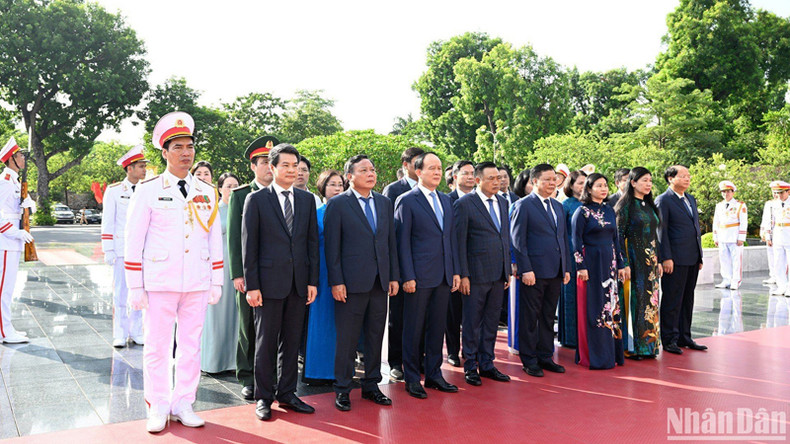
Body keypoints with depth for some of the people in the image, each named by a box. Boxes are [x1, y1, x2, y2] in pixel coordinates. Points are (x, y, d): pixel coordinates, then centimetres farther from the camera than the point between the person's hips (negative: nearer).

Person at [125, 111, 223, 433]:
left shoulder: (207, 192, 8)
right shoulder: (148, 190, -2)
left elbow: (215, 239, 10)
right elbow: (133, 241, -2)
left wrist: (216, 282, 7)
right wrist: (135, 286, -6)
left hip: (197, 284, 3)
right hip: (159, 284, -3)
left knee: (191, 346, 9)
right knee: (156, 347, 5)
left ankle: (183, 405, 23)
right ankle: (158, 409, 20)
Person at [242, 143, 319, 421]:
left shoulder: (307, 199, 10)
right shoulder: (256, 200, -1)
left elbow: (313, 241, 9)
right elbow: (248, 244, -3)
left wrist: (313, 281, 3)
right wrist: (251, 285, -8)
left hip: (299, 283, 4)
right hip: (269, 281, -3)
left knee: (292, 341, 11)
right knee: (266, 341, 5)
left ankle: (286, 393, 24)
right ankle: (263, 398, 18)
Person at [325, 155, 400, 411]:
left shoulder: (385, 203, 11)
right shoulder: (337, 205, -4)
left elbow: (391, 242, 12)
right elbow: (332, 247, -7)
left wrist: (394, 276, 7)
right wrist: (336, 282, -12)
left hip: (380, 283, 5)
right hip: (351, 283, -5)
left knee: (376, 337, 13)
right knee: (347, 339, 3)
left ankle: (371, 385, 26)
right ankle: (342, 390, 17)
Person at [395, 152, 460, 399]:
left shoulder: (446, 201, 14)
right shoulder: (407, 201, -5)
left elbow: (451, 238, 16)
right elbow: (403, 241, -8)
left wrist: (455, 271, 10)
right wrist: (408, 276, -13)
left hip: (444, 276, 6)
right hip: (419, 276, -6)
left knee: (437, 327, 13)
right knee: (414, 329, 4)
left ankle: (434, 374, 25)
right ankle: (412, 378, 16)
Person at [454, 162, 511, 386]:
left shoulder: (502, 202, 11)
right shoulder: (464, 204, -8)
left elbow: (506, 236, 16)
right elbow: (459, 242, -10)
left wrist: (508, 269, 13)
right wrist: (463, 275, -13)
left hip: (498, 274, 6)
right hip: (477, 274, -6)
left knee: (491, 321, 14)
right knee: (473, 323, 5)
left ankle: (487, 364, 26)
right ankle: (470, 366, 18)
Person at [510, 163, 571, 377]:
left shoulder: (558, 206, 15)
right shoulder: (523, 205, -6)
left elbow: (564, 238, 18)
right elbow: (517, 240, -11)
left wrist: (566, 268, 12)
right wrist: (525, 269, -17)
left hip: (555, 272, 7)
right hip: (534, 271, -7)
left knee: (548, 317, 14)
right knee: (530, 318, 3)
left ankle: (545, 357, 25)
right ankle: (529, 360, 13)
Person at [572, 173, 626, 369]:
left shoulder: (609, 211, 13)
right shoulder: (582, 212, -5)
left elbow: (615, 239, 16)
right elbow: (577, 241, -9)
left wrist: (620, 265, 13)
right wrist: (581, 267, -15)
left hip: (609, 264, 6)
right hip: (591, 264, -6)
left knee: (610, 306, 8)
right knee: (593, 309, -2)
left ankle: (612, 353, 17)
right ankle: (594, 357, 7)